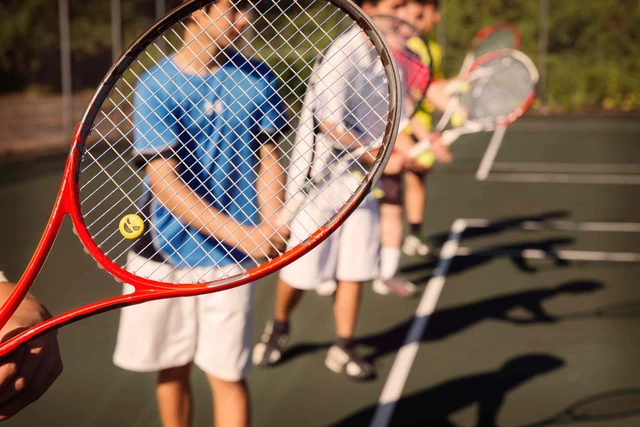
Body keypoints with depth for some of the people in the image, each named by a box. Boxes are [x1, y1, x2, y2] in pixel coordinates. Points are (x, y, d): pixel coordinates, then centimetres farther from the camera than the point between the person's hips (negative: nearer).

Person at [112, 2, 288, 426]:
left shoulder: (258, 78, -1)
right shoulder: (155, 87, -10)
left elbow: (268, 160, 5)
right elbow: (164, 183, -16)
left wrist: (271, 228, -13)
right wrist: (242, 233, -24)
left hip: (229, 256, 1)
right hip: (162, 254, 0)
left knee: (226, 374, 2)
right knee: (172, 369, 13)